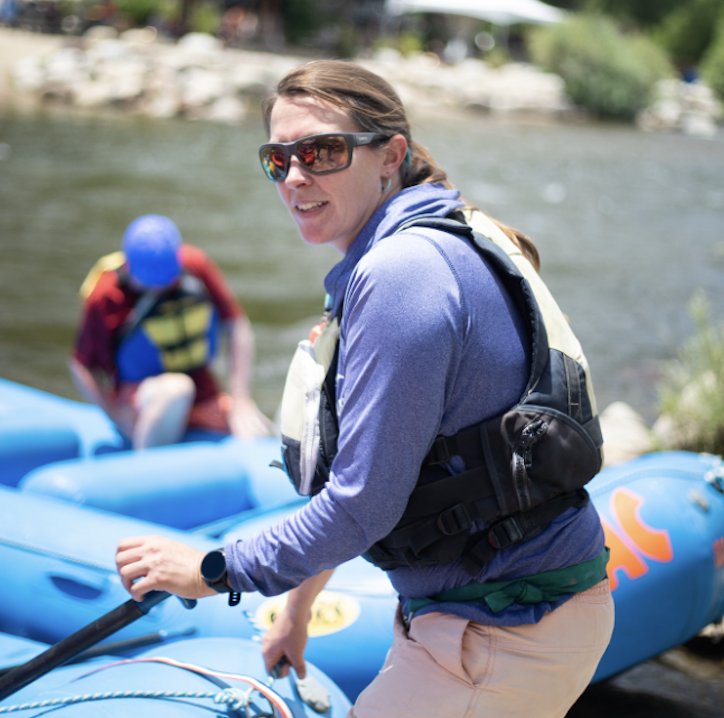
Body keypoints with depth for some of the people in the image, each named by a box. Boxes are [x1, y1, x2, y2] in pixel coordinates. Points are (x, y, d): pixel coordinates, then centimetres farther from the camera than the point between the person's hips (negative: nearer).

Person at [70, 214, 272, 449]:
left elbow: (238, 328, -2)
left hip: (204, 398, 3)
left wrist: (240, 399, -8)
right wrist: (121, 419, -21)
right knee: (175, 389, -38)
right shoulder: (105, 298, -16)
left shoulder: (196, 265, -8)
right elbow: (82, 367, -9)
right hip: (137, 400, -2)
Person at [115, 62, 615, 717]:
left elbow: (363, 502, -21)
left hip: (508, 635, -10)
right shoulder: (425, 252, 10)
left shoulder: (400, 274, -22)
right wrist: (299, 603, 26)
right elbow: (361, 459, 18)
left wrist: (212, 572, -8)